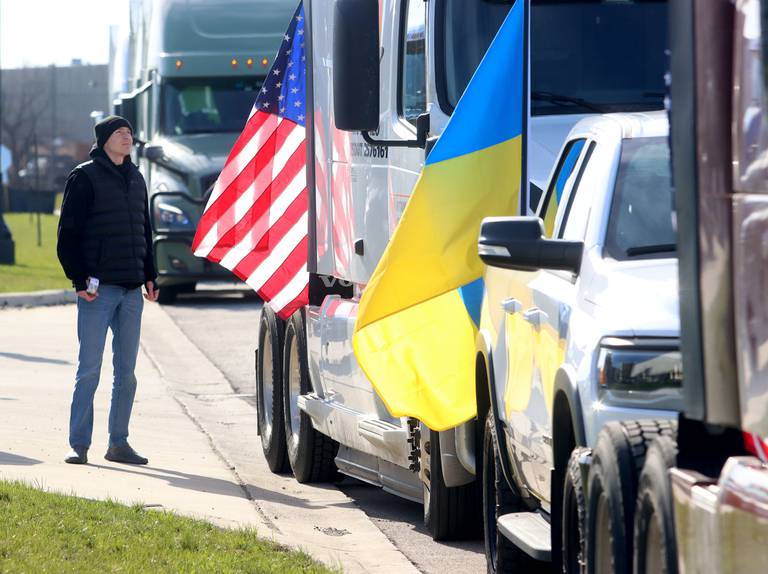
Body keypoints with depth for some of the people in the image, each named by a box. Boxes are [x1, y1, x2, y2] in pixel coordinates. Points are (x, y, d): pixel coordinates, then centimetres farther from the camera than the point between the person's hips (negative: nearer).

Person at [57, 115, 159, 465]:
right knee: (89, 369, -6)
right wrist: (79, 278, -14)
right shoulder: (85, 177, -4)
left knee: (126, 371, 7)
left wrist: (149, 277, 14)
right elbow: (68, 233, -7)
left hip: (131, 291, 6)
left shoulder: (135, 179, 16)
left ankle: (119, 443, 13)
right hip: (98, 289, -6)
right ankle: (79, 445, -3)